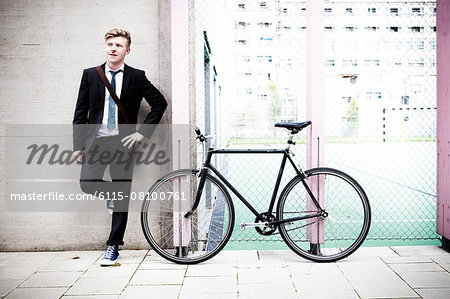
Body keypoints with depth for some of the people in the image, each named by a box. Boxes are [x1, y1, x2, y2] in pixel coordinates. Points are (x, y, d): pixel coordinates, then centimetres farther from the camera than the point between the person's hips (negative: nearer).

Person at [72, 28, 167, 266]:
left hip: (123, 142, -1)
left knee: (122, 197, 1)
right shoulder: (90, 75, 8)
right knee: (87, 184, -18)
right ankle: (110, 194, 19)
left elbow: (159, 103, 6)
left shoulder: (136, 77, 4)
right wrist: (78, 144, 3)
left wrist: (142, 132, -2)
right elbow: (80, 112, 9)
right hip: (96, 140, 1)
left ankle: (113, 246, 15)